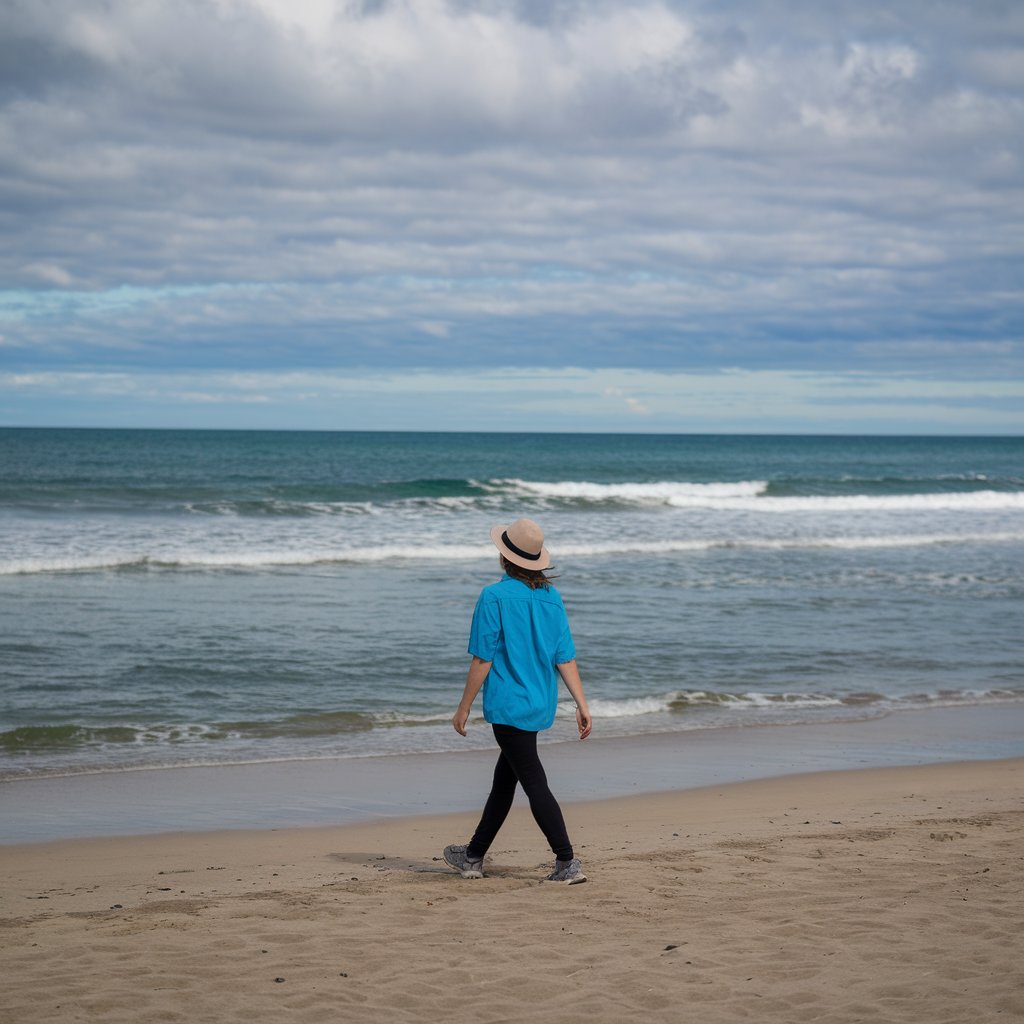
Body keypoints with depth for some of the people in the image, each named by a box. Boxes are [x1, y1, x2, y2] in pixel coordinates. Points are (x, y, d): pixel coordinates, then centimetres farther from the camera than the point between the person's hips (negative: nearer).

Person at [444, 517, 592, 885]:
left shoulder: (495, 597, -14)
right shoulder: (552, 597, 5)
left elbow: (483, 659, -13)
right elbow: (565, 657, 3)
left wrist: (464, 709, -5)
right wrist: (582, 705, 6)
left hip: (508, 706, -7)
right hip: (540, 705, 7)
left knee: (535, 785, -6)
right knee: (503, 781, 17)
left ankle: (568, 864, -10)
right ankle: (474, 857, 29)